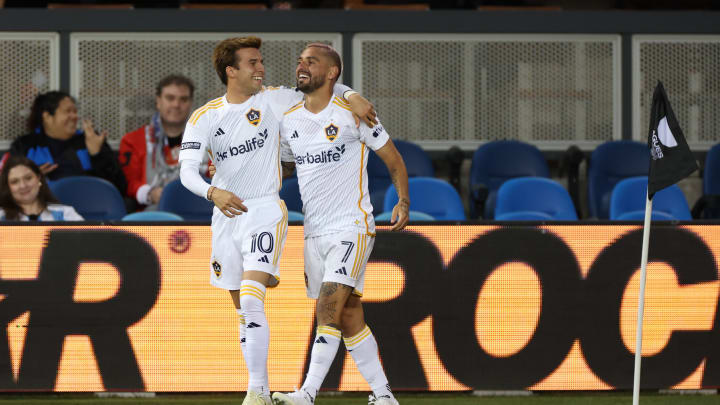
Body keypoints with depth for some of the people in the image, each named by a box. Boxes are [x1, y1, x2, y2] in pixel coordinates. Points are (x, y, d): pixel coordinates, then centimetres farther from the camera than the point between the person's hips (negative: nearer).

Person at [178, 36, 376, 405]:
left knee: (251, 301, -20)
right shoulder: (204, 118, 1)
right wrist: (213, 192, -30)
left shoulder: (274, 101, 0)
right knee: (243, 310, 9)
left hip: (264, 210, -3)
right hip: (225, 216, 3)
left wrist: (351, 96, -9)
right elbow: (187, 171, -10)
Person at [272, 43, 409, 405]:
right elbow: (286, 165, 25)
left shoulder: (352, 113, -7)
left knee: (328, 310, -18)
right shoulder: (288, 120, 8)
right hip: (314, 233, 6)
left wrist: (403, 202, -11)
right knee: (349, 318, 7)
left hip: (352, 228, -6)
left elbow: (393, 159, 0)